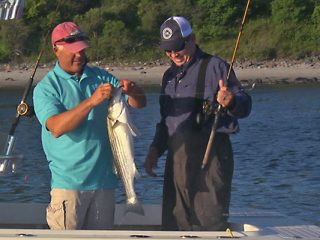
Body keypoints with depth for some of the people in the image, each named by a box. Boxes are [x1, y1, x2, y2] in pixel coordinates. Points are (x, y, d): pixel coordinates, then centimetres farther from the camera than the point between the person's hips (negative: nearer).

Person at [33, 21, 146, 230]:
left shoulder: (101, 78, 11)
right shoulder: (46, 87, -3)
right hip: (69, 181, -4)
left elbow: (140, 103, 10)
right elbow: (56, 127, -20)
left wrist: (131, 91, -15)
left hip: (104, 180, 4)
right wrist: (91, 101, -29)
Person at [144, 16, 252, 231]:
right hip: (176, 160, 7)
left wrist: (232, 102, -34)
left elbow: (245, 105, -12)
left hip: (209, 157, -7)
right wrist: (156, 149, 18)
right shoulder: (170, 75, 20)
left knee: (211, 222, -9)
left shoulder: (215, 67, -3)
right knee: (173, 221, 9)